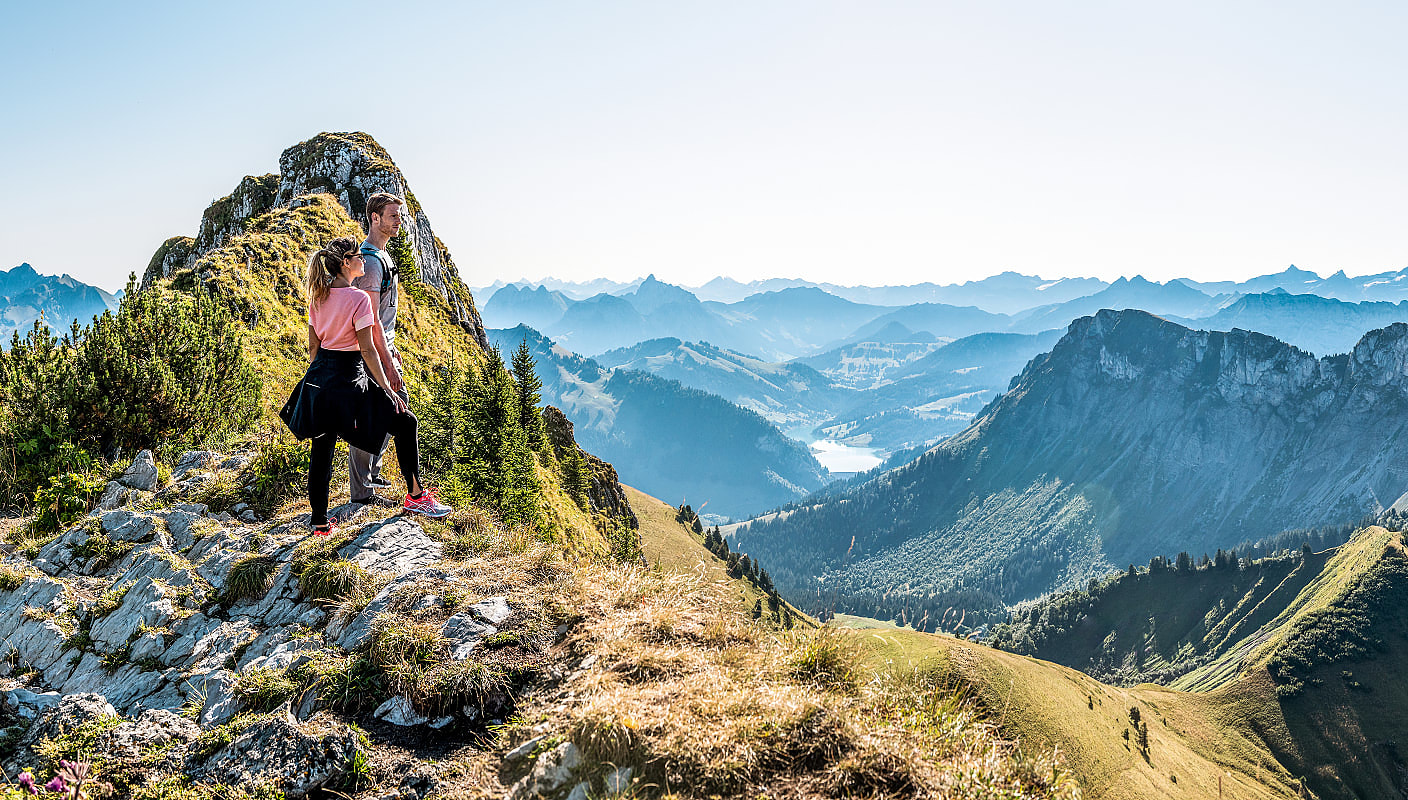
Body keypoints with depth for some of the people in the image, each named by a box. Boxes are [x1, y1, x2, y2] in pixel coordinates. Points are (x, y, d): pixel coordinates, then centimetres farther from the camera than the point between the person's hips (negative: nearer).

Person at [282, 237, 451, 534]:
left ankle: (319, 521, 16)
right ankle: (415, 495, 11)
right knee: (404, 422, 7)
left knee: (322, 449, 11)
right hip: (348, 376, -8)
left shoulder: (318, 297, 8)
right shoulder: (359, 298, -13)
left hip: (319, 375, 8)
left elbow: (313, 345, 13)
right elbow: (368, 350, -15)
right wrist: (387, 388, -9)